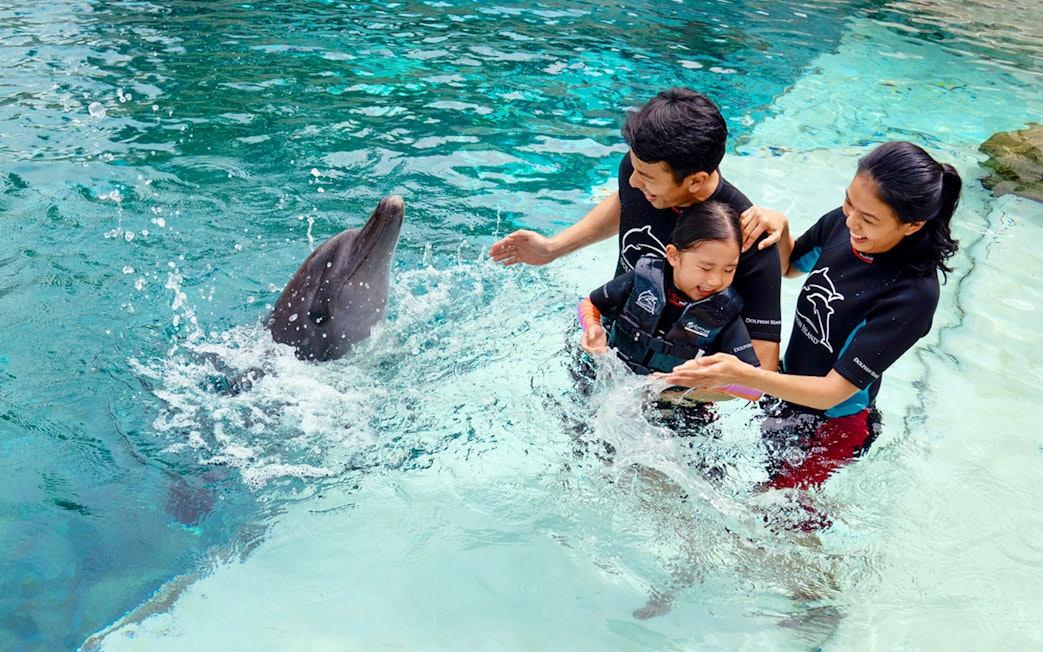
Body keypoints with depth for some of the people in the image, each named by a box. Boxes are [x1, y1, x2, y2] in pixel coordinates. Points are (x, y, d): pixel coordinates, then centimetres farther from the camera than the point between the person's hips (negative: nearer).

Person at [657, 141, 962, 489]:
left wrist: (743, 374, -45)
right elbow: (789, 266, 9)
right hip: (789, 392, 7)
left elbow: (833, 392, -33)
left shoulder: (913, 293, -33)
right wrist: (779, 229, -14)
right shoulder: (841, 224, -15)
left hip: (834, 424, -6)